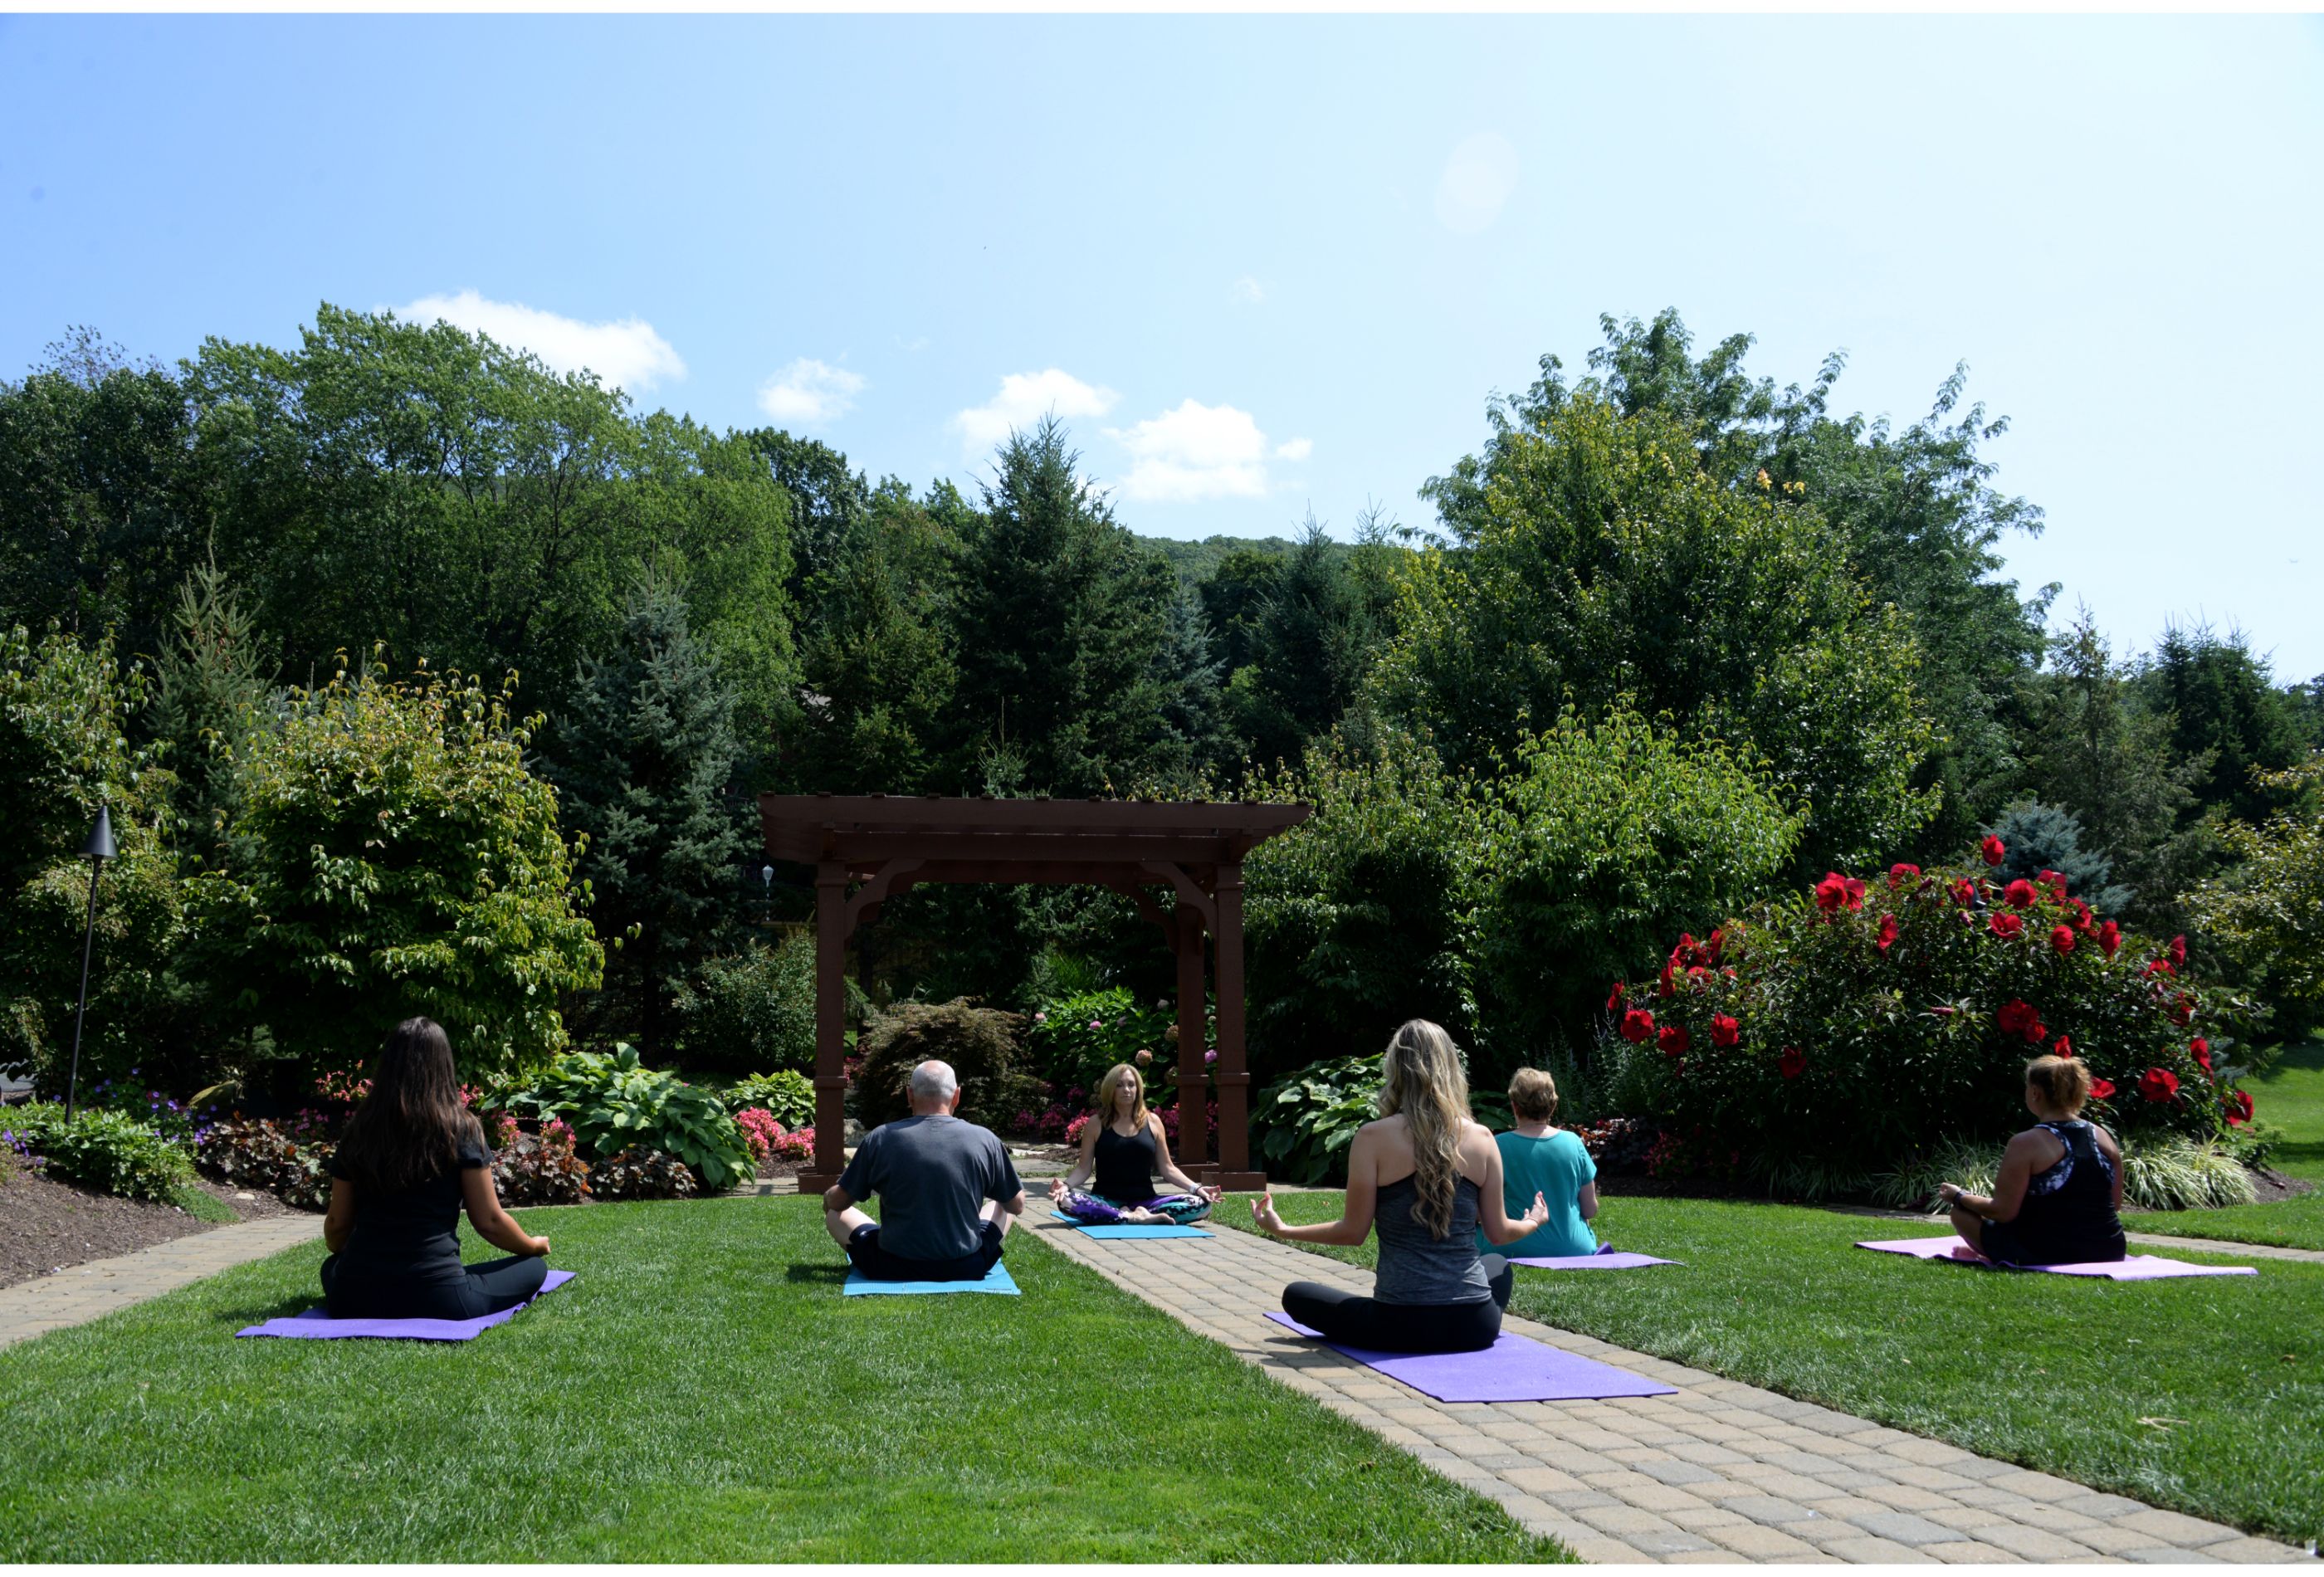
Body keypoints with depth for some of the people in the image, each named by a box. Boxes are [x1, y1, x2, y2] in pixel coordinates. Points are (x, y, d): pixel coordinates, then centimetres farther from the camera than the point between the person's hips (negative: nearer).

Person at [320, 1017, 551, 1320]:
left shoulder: (358, 1130, 2)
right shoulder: (460, 1129, -7)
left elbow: (337, 1224, 10)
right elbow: (490, 1222, -3)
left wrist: (336, 1252, 34)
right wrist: (535, 1245, 18)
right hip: (435, 1299, -4)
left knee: (332, 1266, 37)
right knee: (534, 1267, 14)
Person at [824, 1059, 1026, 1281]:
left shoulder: (880, 1139, -8)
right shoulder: (985, 1140, -7)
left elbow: (837, 1202, 3)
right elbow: (1017, 1206, 7)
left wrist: (828, 1195, 29)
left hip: (892, 1268, -1)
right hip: (966, 1269, 1)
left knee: (834, 1213, 24)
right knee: (1002, 1207, 28)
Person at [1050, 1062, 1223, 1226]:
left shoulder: (1152, 1122, 8)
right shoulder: (1096, 1124, 4)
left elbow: (1167, 1168, 10)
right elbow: (1084, 1168, 2)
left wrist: (1196, 1188, -4)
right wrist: (1065, 1184, -19)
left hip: (1144, 1201, 2)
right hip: (1105, 1201, -1)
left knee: (1201, 1204, -21)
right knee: (1065, 1201, -35)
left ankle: (1137, 1216, -24)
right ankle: (1134, 1218, -29)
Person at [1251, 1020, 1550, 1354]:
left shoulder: (1373, 1138, -9)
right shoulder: (1481, 1138, -1)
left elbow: (1353, 1231, -4)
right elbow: (1498, 1233, 6)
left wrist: (1282, 1229, 11)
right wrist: (1534, 1222, 29)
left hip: (1402, 1326, -3)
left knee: (1296, 1295, 22)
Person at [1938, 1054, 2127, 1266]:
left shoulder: (2026, 1144, -15)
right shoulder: (2105, 1138, 3)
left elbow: (2003, 1212, -14)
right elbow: (2115, 1205, 12)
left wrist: (1959, 1197, 3)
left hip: (2048, 1257, -6)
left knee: (1961, 1212, 12)